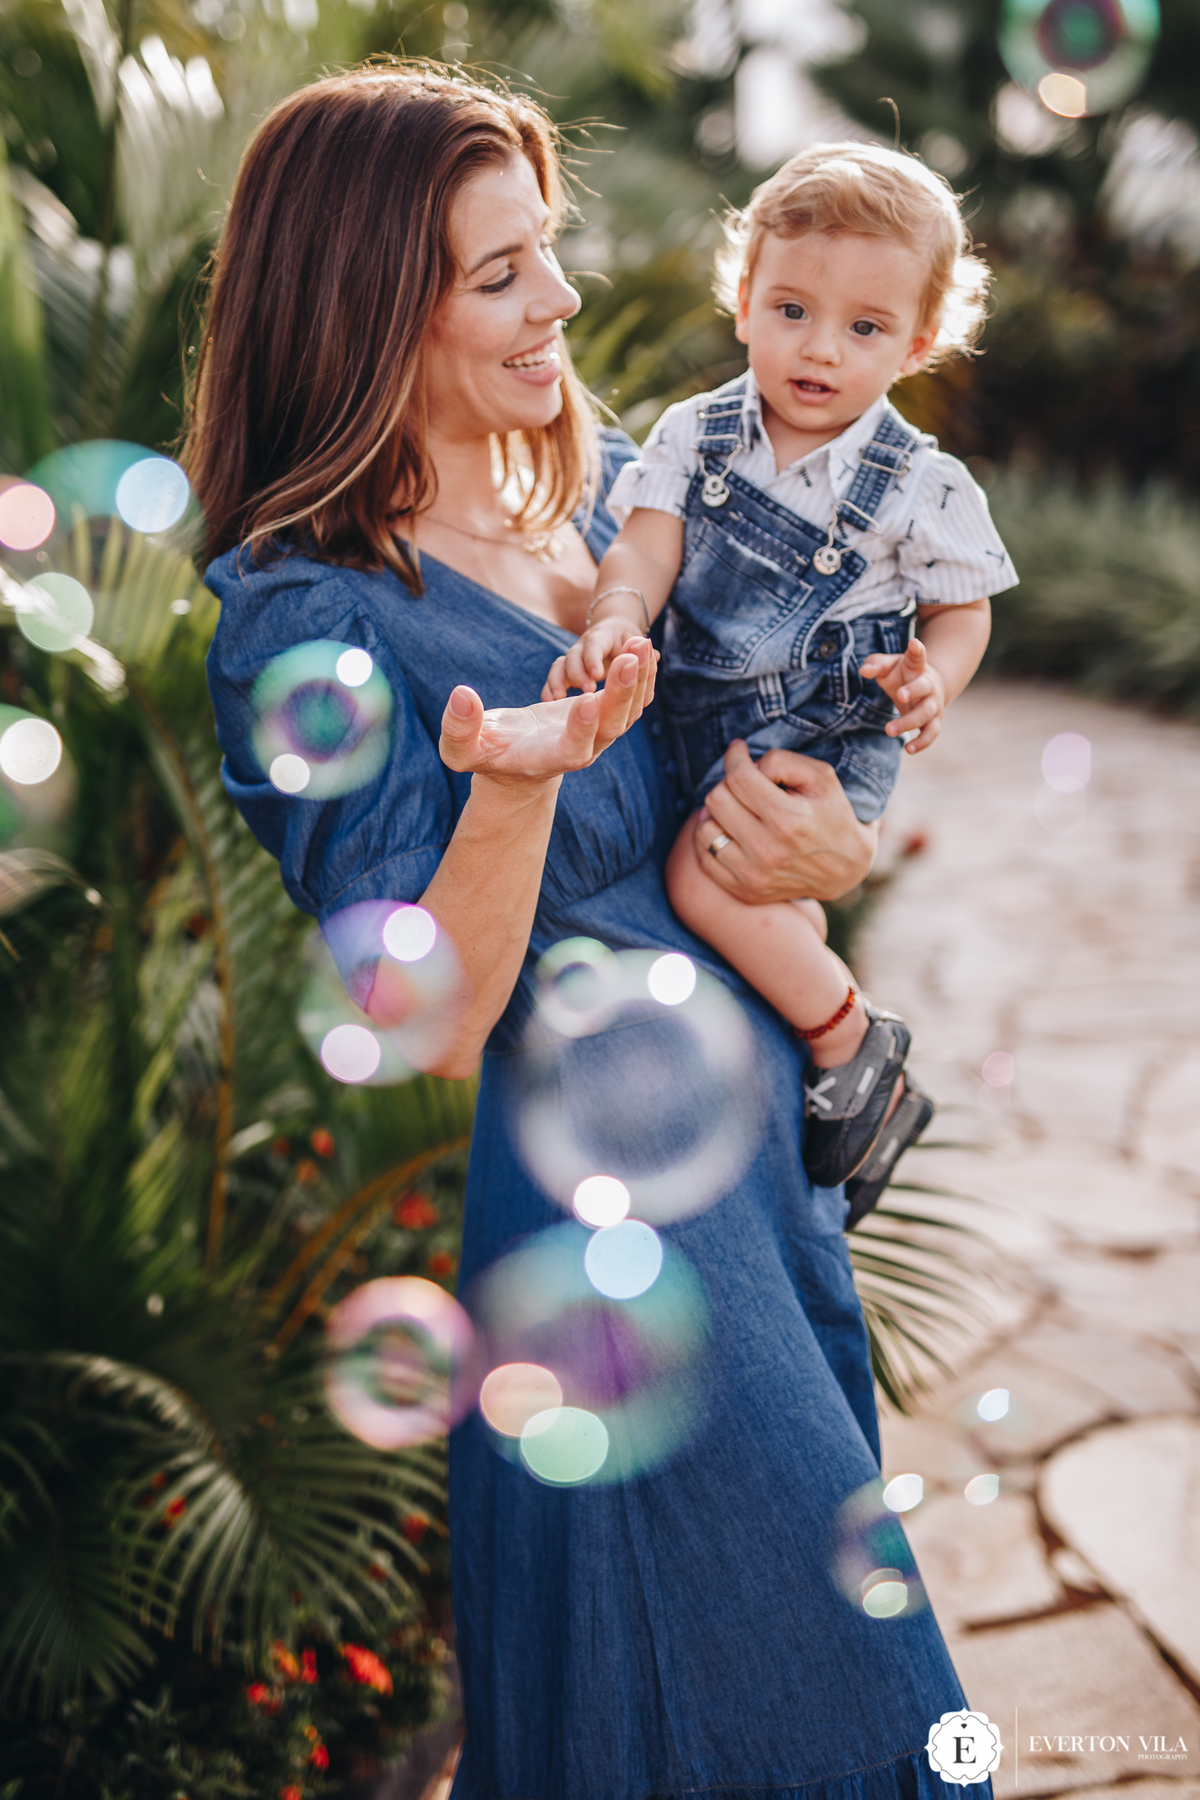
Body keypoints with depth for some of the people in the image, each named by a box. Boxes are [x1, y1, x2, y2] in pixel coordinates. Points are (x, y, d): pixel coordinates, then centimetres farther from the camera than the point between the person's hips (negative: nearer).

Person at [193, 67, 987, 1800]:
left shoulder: (611, 479, 3)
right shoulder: (305, 617, -18)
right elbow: (427, 1030, -22)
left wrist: (826, 835, -8)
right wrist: (513, 783, -38)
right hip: (580, 1186, -7)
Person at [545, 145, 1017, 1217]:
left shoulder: (922, 487, -12)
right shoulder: (697, 433, -4)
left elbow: (964, 611, -2)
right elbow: (644, 552, -9)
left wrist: (933, 679, -24)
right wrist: (615, 623, -31)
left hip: (827, 735, -6)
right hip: (709, 721, 6)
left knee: (707, 874, -24)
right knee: (775, 895, 24)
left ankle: (854, 1051, -5)